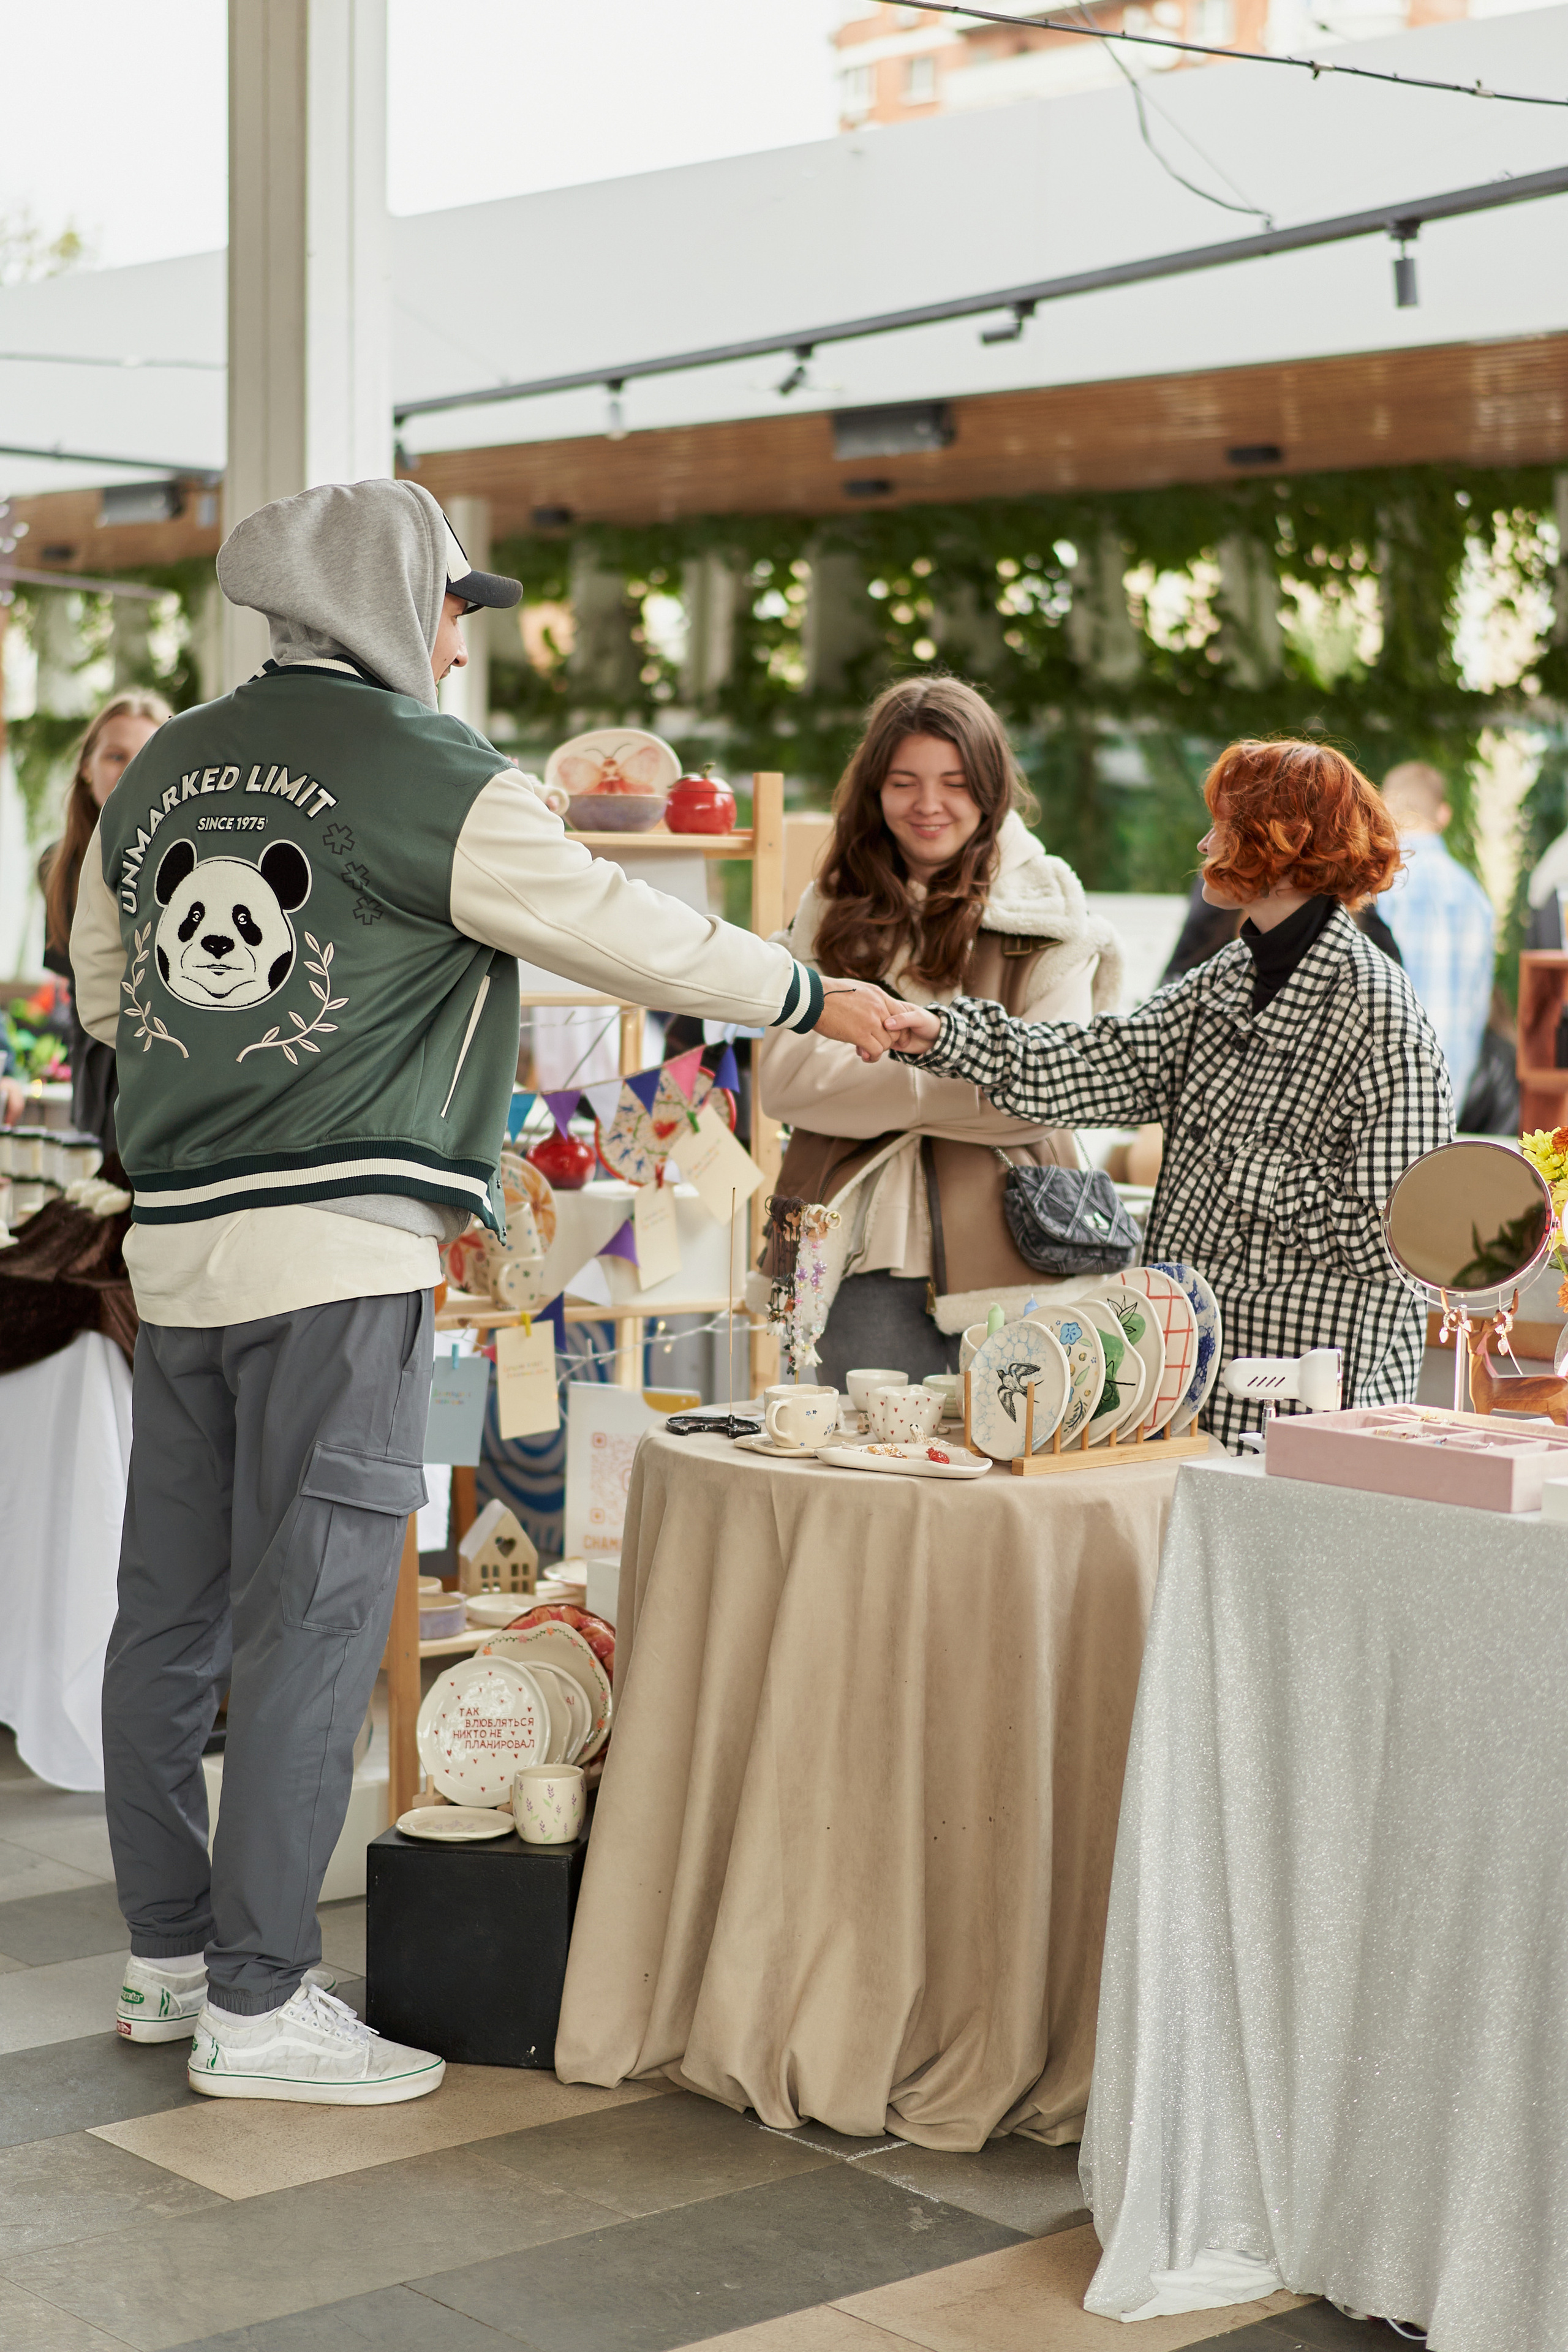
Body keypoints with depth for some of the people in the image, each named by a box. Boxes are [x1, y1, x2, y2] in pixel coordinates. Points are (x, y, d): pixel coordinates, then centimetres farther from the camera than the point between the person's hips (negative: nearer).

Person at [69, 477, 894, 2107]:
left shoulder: (163, 768, 14)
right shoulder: (426, 774, -7)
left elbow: (101, 988, 22)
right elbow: (616, 930, -3)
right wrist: (812, 998, 8)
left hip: (178, 1238, 8)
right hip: (339, 1247, -8)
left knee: (171, 1606, 12)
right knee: (311, 1619, -3)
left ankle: (168, 1952, 23)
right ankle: (256, 2003, 0)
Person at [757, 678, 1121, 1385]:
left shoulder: (1046, 912, 4)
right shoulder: (834, 909, 11)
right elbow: (783, 1077, -1)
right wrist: (956, 1080, -11)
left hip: (1001, 1249, -2)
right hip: (867, 1248, 2)